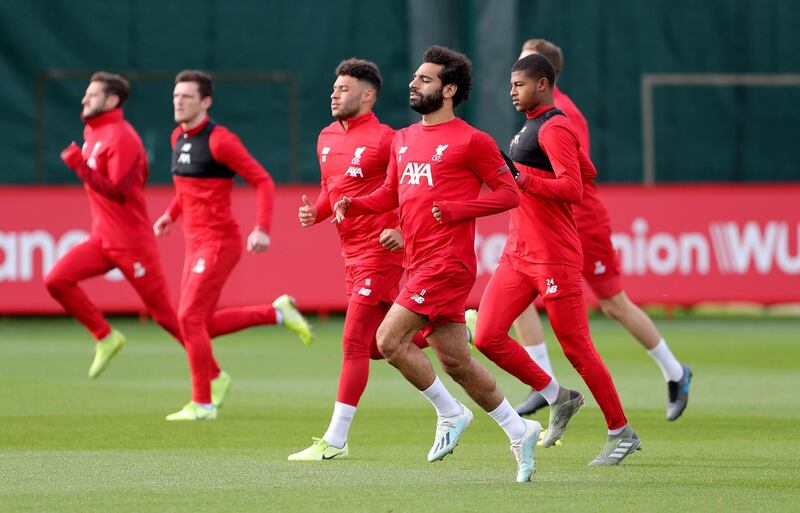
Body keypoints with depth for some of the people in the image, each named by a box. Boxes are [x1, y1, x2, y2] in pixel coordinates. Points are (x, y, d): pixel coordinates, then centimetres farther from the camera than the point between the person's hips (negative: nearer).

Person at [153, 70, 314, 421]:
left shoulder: (219, 140, -15)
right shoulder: (178, 137, 10)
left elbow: (262, 181, -15)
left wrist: (262, 229, -26)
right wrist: (171, 215, 18)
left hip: (219, 243, -9)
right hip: (196, 244, 9)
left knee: (189, 319, -12)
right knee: (200, 325, 10)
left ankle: (202, 404, -1)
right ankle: (277, 313, 25)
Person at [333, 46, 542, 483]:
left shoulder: (470, 141, -7)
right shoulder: (404, 139, 15)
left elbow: (508, 193, -6)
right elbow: (390, 193, 23)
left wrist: (455, 210, -16)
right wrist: (354, 205, 4)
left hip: (447, 262, -8)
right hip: (418, 263, 8)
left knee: (389, 340, -15)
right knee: (455, 361, 9)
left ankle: (450, 414, 1)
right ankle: (519, 430, 19)